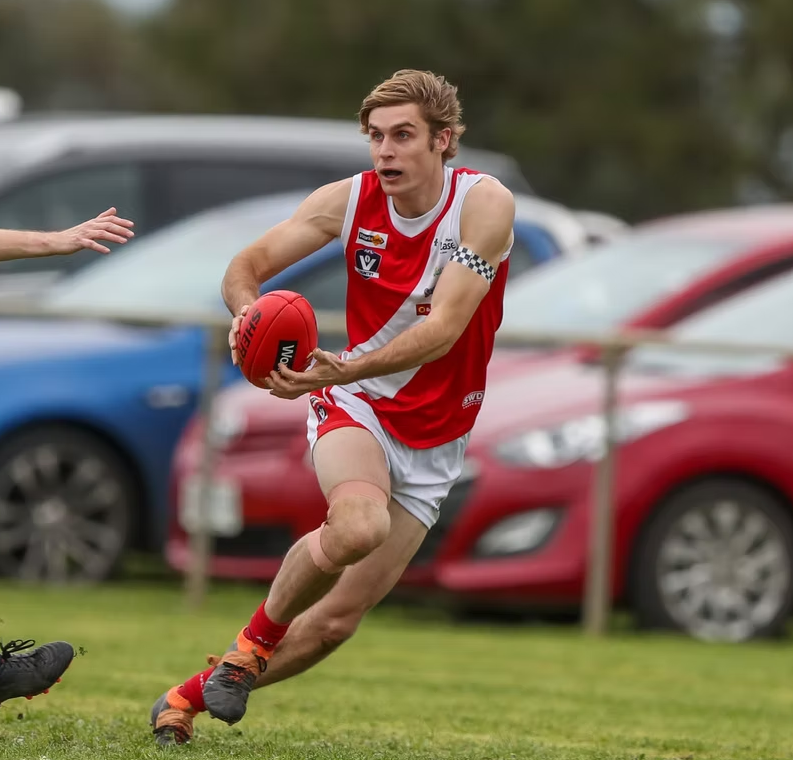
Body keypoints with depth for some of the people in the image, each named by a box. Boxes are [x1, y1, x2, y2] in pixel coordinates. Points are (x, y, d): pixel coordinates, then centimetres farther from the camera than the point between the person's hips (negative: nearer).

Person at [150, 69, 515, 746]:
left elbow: (443, 327, -27)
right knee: (358, 525, -35)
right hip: (355, 407, -1)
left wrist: (345, 369, -42)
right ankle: (256, 638, -10)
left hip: (433, 441, 1)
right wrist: (249, 311, -30)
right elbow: (246, 267, -4)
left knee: (338, 619, 1)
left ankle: (191, 697, 20)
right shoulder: (349, 200, -10)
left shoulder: (485, 203, -18)